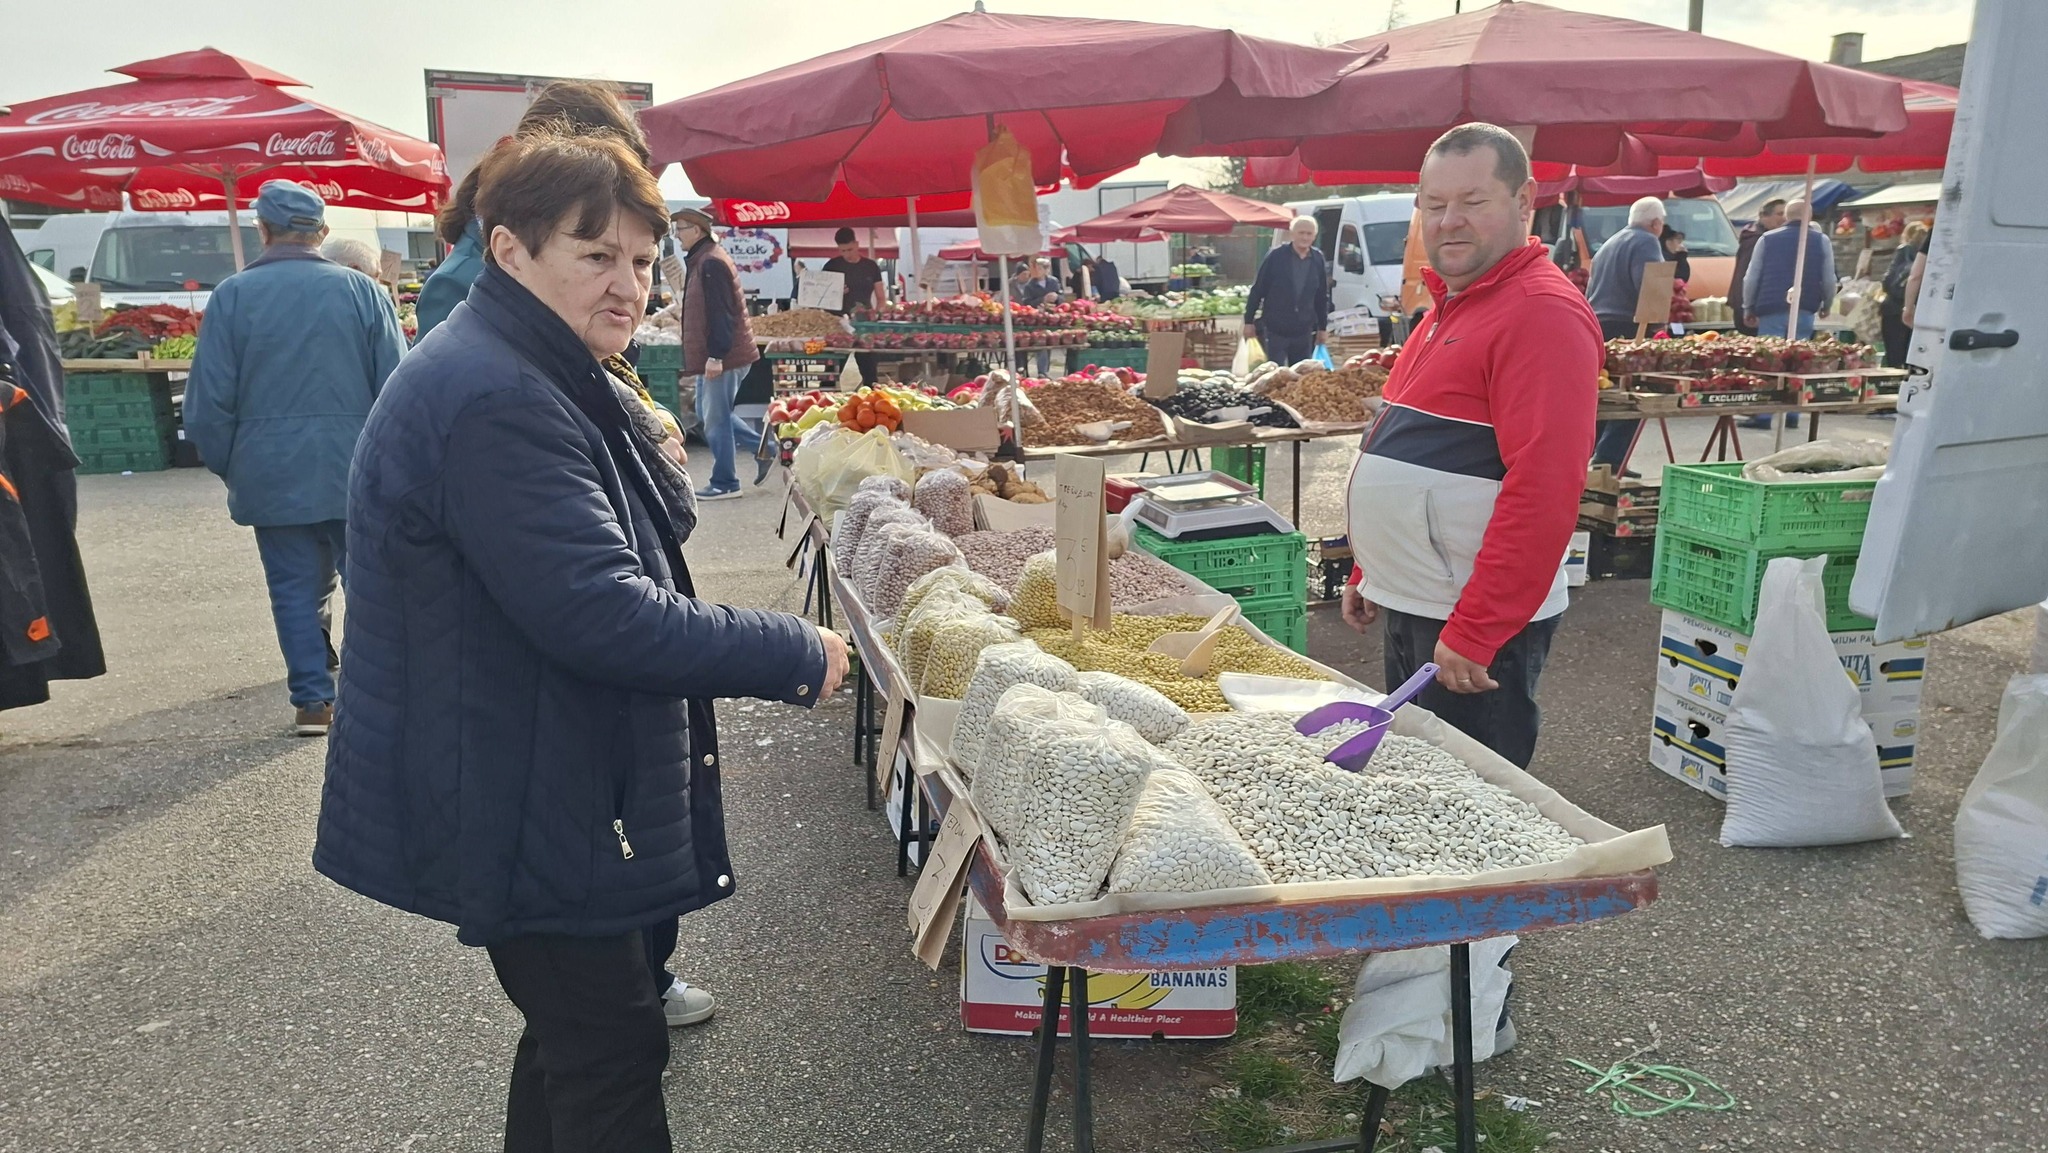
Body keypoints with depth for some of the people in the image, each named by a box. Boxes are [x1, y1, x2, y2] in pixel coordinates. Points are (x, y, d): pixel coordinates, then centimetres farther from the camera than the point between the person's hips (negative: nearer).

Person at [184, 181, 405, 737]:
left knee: (296, 588, 9)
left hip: (272, 476, 1)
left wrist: (229, 467, 13)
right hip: (356, 473, 0)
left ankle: (312, 700, 11)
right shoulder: (361, 289, -3)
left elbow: (209, 401, -1)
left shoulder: (232, 295, -2)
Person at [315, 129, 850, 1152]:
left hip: (540, 789, 11)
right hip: (517, 810, -11)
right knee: (612, 1051, 2)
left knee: (575, 1026, 22)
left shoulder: (542, 382, 11)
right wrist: (795, 656, -23)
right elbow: (603, 614, -30)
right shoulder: (495, 401, -25)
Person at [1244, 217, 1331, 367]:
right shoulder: (1276, 256, -6)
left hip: (1304, 332, 4)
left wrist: (1322, 327, 13)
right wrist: (1249, 321, -3)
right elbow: (1257, 290, -3)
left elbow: (1322, 296, 12)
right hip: (1274, 330, -4)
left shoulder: (1318, 260, 4)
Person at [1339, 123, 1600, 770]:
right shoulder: (1450, 305, 15)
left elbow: (1543, 489, -25)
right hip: (1409, 608, 10)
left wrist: (1474, 632, -25)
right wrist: (1369, 574, 19)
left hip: (1480, 624, -10)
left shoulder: (1543, 314, -17)